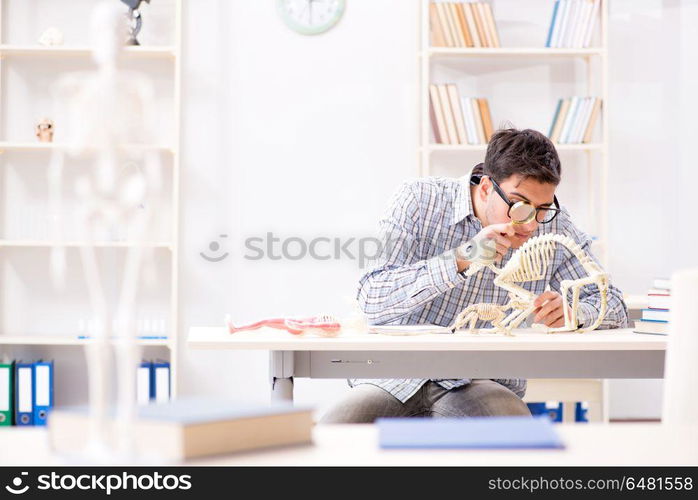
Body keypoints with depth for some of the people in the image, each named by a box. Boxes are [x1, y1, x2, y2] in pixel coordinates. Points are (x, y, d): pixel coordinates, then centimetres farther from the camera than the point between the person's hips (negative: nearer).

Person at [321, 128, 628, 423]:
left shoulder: (553, 226, -1)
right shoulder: (420, 200, -8)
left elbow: (612, 305, 4)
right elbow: (372, 301, -19)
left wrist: (571, 312, -20)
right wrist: (461, 258, -31)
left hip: (482, 384, 2)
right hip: (396, 378, -2)